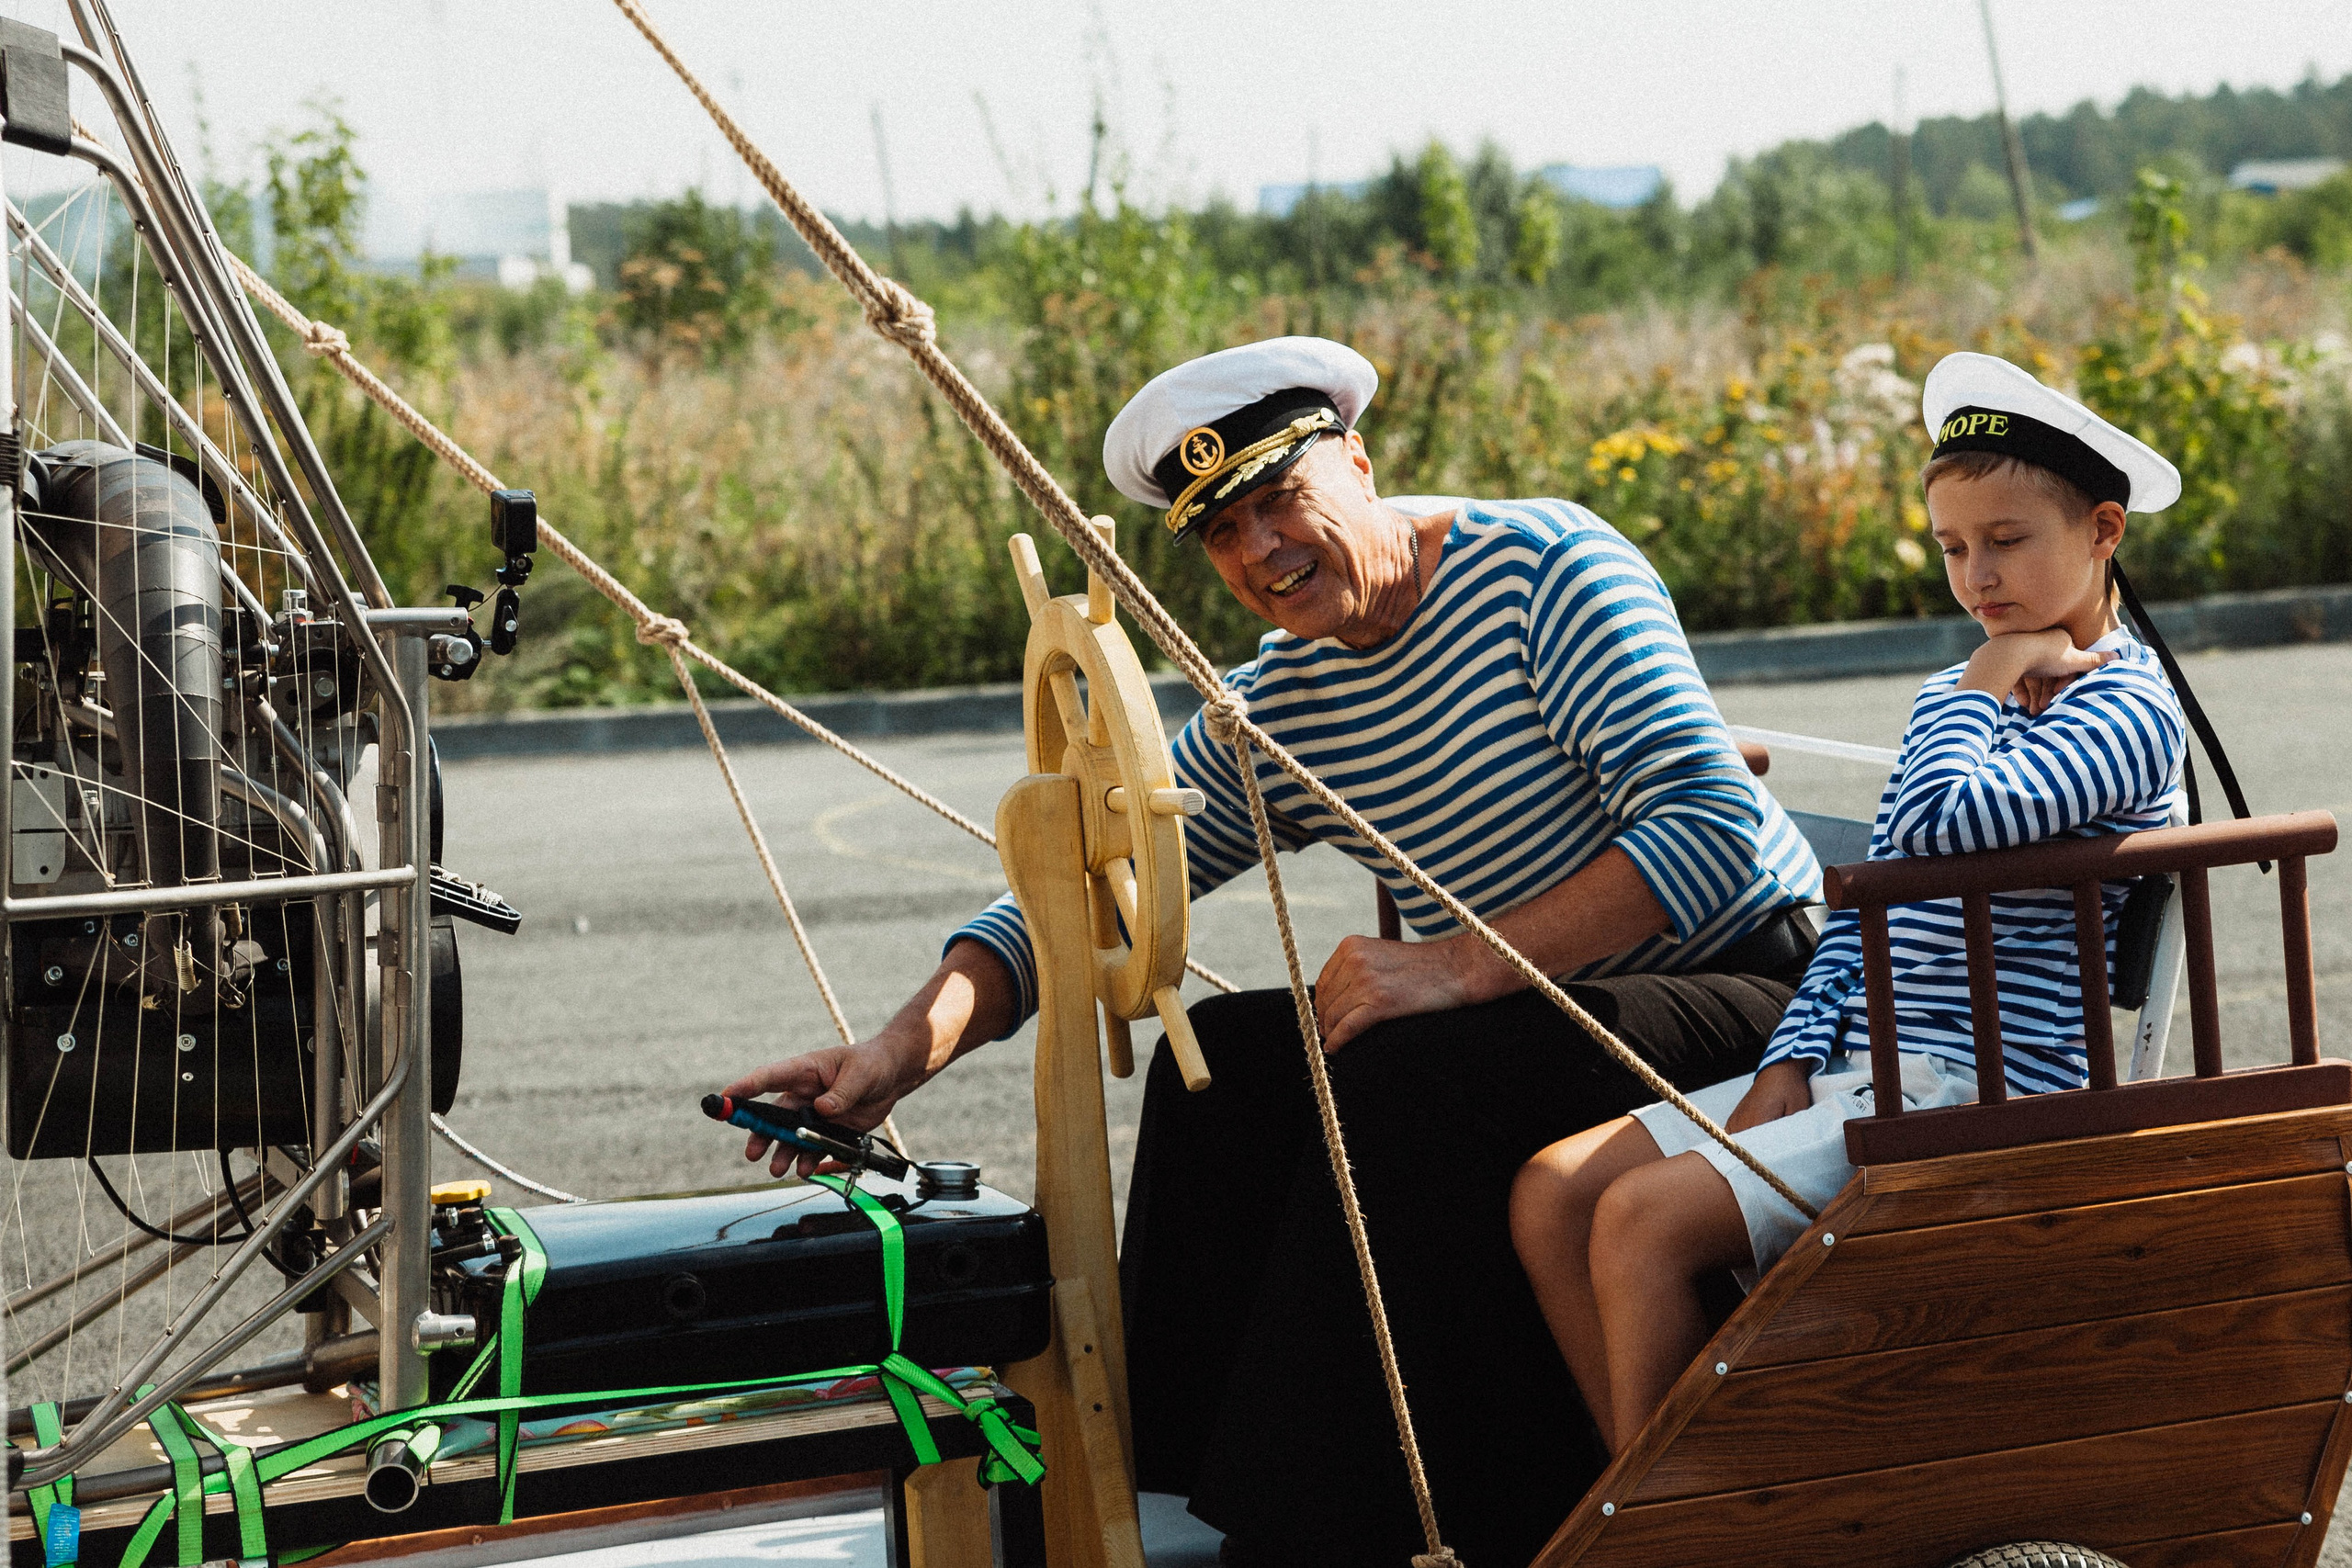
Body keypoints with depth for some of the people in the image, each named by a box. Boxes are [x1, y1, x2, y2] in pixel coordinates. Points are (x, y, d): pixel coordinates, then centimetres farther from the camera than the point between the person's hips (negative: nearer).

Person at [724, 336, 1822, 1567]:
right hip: (1534, 1012, 7)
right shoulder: (1270, 718, 5)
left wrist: (1462, 966, -30)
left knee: (1410, 1074, -29)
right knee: (1221, 1056, -12)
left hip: (1751, 994, -6)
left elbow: (1713, 827, -23)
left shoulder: (1545, 565, -14)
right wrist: (906, 1048, -11)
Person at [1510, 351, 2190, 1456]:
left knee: (1647, 1216, -23)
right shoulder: (1956, 699, 19)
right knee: (1551, 1194, -4)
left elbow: (1937, 823, -27)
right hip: (1859, 1075, 9)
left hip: (1981, 1091, -9)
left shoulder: (2126, 712, -9)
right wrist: (1792, 1063, 4)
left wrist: (1981, 689, -9)